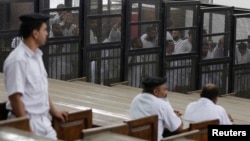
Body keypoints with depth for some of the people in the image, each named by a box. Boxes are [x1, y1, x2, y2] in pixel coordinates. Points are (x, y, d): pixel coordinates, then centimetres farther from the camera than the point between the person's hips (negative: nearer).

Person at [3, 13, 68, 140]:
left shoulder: (37, 55, 10)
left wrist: (53, 111, 23)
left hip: (43, 120, 9)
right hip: (27, 121, -9)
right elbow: (15, 97, -21)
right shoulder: (18, 60, -19)